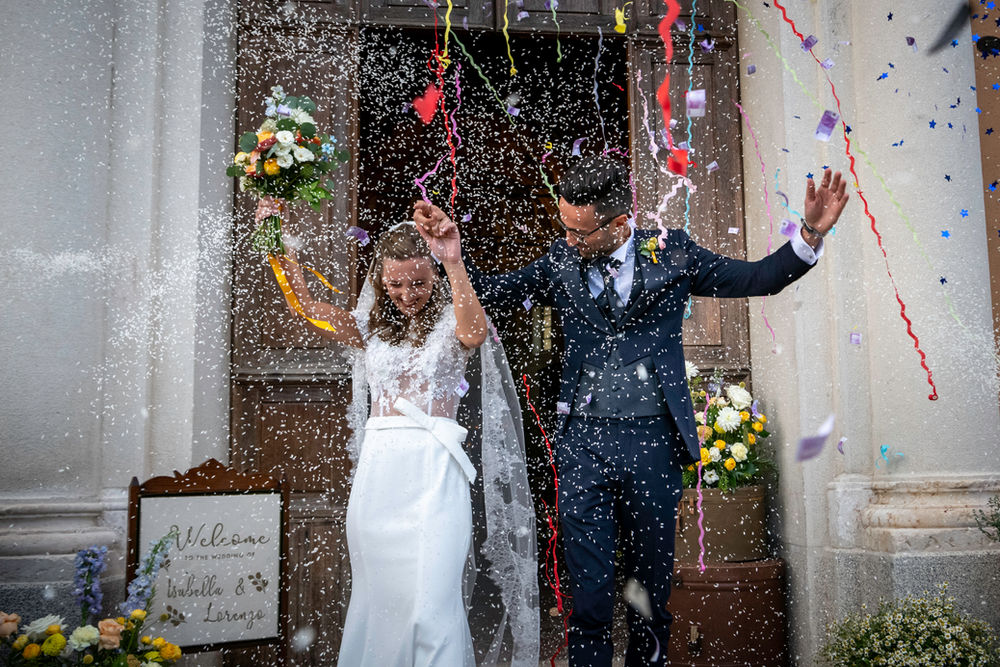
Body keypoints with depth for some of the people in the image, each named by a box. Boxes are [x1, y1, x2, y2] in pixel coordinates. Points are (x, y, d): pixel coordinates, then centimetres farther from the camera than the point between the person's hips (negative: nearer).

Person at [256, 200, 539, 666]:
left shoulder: (450, 322, 2)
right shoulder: (372, 327, 13)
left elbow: (475, 334, -22)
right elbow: (308, 308, 2)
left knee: (430, 598, -7)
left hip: (433, 470, -4)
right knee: (376, 592, 12)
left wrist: (452, 259, -32)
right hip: (377, 467, 4)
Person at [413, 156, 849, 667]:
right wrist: (454, 258, -4)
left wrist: (811, 236, -8)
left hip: (653, 441, 0)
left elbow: (758, 279, 6)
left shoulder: (670, 251, 2)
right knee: (589, 592, 0)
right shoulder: (560, 261, 4)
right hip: (583, 441, 0)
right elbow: (493, 294, 13)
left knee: (652, 582, 14)